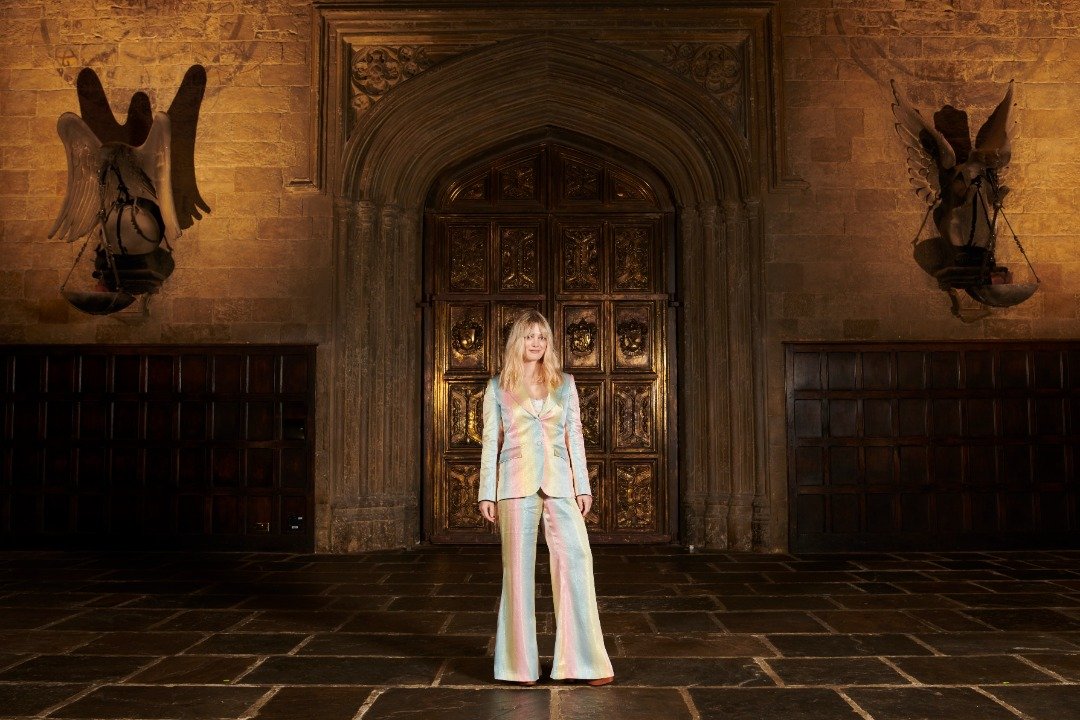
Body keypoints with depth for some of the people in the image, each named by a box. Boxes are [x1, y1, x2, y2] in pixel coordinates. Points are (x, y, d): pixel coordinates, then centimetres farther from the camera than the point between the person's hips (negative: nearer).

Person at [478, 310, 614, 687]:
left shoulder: (564, 383, 11)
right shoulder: (498, 387, 7)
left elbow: (575, 436, 10)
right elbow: (491, 442, 6)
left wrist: (583, 485, 4)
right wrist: (487, 494, 1)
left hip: (559, 482, 1)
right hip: (517, 482, -1)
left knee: (576, 560, -6)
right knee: (519, 567, 2)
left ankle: (583, 659, 3)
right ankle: (521, 663, 12)